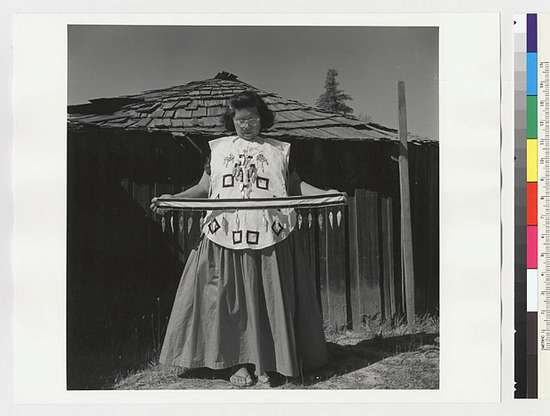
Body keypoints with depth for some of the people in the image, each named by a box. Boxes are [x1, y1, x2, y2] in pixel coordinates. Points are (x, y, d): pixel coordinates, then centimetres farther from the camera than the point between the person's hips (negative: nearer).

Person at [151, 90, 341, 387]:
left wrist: (326, 194, -1)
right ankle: (238, 364, 7)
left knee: (267, 299, -1)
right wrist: (173, 199, 2)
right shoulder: (218, 148, 15)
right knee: (230, 299, -1)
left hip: (269, 238, -1)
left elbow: (295, 186, 11)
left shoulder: (279, 151, 13)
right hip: (225, 235, 1)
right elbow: (204, 187, 14)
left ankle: (267, 363, 8)